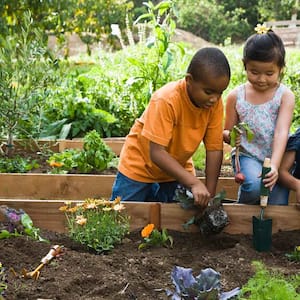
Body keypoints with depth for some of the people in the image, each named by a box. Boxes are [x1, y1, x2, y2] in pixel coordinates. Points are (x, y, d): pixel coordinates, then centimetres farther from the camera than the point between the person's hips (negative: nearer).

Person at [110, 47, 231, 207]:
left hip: (177, 168, 5)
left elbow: (214, 149, -14)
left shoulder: (215, 103, -17)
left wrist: (209, 194, -19)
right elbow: (157, 153, -36)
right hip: (139, 167, -4)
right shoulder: (166, 100, -33)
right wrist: (194, 183, -42)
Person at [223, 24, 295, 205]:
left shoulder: (285, 96, -6)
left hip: (276, 158, 0)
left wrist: (275, 166, -33)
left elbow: (281, 132, -19)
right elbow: (227, 132, 8)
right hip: (247, 155, 0)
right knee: (254, 185, -30)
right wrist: (230, 136, -19)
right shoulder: (236, 97, -2)